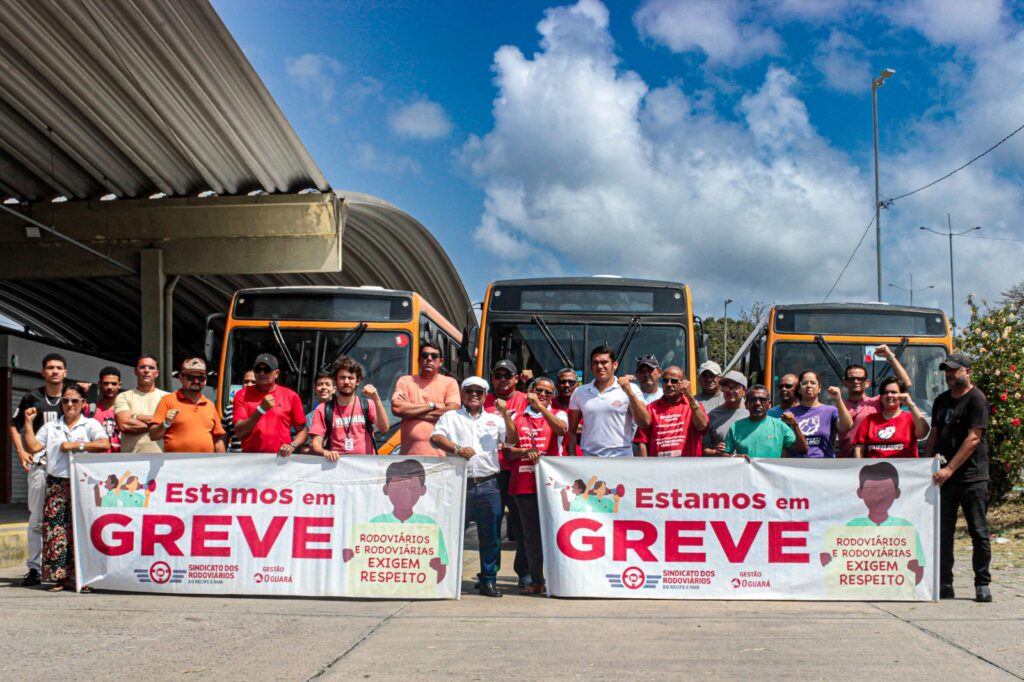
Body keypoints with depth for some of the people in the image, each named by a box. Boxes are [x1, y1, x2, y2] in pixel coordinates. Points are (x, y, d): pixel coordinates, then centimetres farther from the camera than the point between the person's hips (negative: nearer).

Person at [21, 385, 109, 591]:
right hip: (57, 484, 3)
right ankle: (61, 576, 1)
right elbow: (33, 447, 8)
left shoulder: (90, 424, 7)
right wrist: (29, 423, 4)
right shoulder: (50, 427, 18)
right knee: (56, 530, -3)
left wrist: (76, 445, -9)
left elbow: (105, 444, -10)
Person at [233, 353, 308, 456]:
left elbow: (302, 430, 12)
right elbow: (239, 432, -2)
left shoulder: (290, 396, 6)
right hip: (250, 458, 0)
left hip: (281, 457, 0)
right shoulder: (243, 395, 6)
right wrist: (261, 409, -10)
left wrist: (292, 446, -7)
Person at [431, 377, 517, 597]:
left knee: (490, 536, 3)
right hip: (459, 484, -2)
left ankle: (489, 581, 10)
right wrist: (457, 449, -19)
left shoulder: (494, 419, 17)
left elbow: (512, 440, 5)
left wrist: (505, 415, -7)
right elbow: (436, 438, -3)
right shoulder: (450, 417, 12)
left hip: (488, 485, 2)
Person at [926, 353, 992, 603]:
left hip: (971, 478, -6)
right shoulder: (941, 401, 16)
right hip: (943, 476, 6)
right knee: (942, 532, 4)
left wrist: (950, 469, -19)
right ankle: (944, 584, 10)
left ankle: (982, 584, 6)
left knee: (978, 532, -2)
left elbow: (973, 439, -14)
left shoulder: (976, 399, -6)